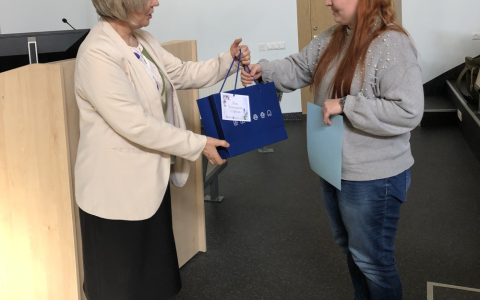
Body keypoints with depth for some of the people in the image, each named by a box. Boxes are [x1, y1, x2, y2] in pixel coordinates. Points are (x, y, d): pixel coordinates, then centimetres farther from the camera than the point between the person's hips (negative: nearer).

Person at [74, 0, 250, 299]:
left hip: (150, 176, 9)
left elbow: (182, 73, 14)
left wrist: (228, 61, 0)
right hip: (117, 186, -9)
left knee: (154, 270, 23)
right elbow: (136, 125, -28)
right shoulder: (98, 54, -26)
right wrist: (199, 144, -21)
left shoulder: (144, 40, 3)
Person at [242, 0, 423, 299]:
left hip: (374, 178, -9)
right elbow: (299, 68, 10)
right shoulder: (332, 38, 3)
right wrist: (265, 70, -8)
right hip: (335, 169, 9)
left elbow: (408, 111, -30)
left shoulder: (393, 45, -24)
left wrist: (345, 105, -29)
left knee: (372, 258, 8)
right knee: (348, 244, 26)